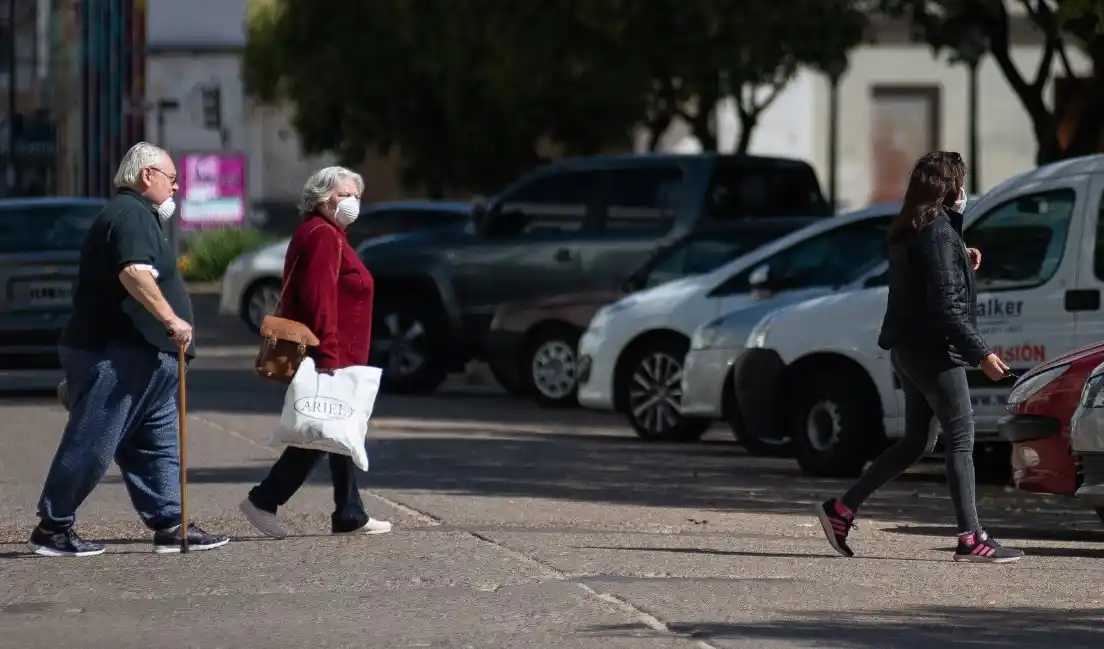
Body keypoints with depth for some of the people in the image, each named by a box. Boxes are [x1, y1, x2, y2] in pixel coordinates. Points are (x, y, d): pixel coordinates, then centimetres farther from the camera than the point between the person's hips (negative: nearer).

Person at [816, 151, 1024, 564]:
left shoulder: (907, 232, 13)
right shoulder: (938, 234, -17)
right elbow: (945, 307, -21)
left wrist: (962, 262, 8)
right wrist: (982, 354, -19)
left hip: (908, 349, 9)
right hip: (935, 351, -9)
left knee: (917, 441, 15)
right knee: (961, 440, -6)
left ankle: (841, 510, 14)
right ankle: (971, 538, -7)